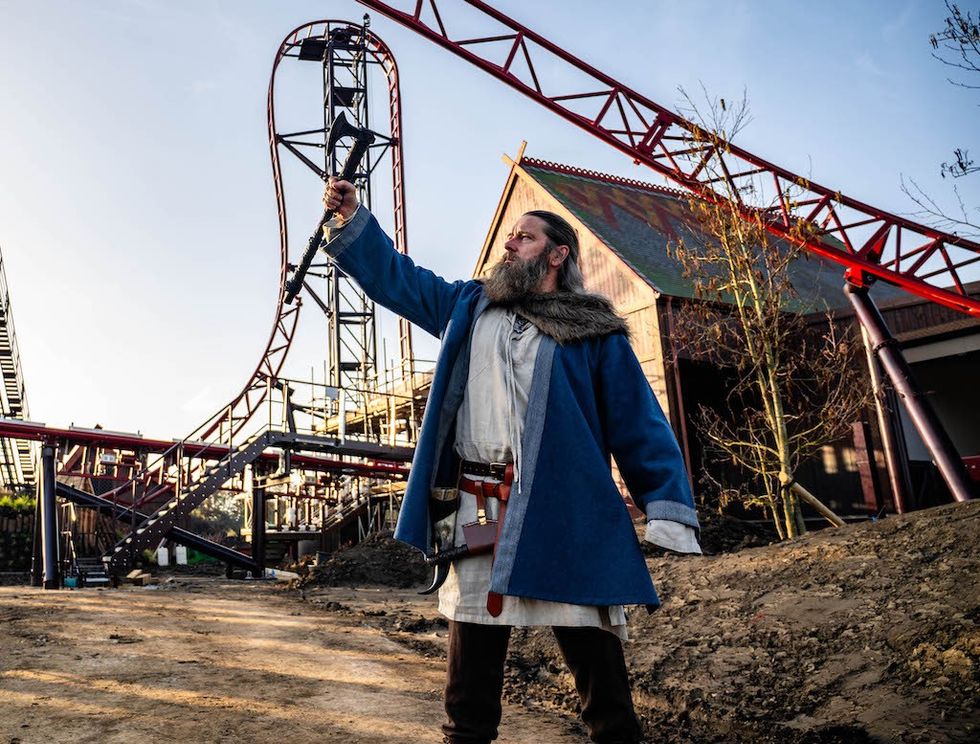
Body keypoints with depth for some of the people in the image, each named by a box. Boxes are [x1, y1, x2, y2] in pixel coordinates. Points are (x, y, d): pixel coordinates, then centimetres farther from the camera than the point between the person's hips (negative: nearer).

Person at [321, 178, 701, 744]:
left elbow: (639, 423, 1)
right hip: (475, 511, 4)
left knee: (594, 651, 2)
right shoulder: (469, 307, 17)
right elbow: (397, 277, 25)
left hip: (566, 512, -3)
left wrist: (670, 512, -7)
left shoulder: (593, 331, 4)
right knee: (472, 653, 11)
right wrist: (353, 219, 14)